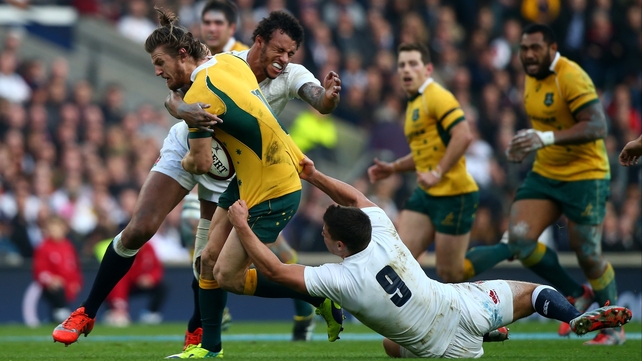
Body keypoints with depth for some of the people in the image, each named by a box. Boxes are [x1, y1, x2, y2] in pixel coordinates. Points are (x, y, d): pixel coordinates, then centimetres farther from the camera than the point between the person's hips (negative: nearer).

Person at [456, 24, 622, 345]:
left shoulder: (571, 77, -19)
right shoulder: (532, 78, 8)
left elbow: (596, 126, -27)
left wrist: (546, 138, -36)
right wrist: (526, 144, 4)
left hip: (584, 176, -8)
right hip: (544, 174, 8)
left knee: (588, 254, -2)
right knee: (519, 238, -10)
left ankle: (614, 327, 19)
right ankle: (576, 295, 11)